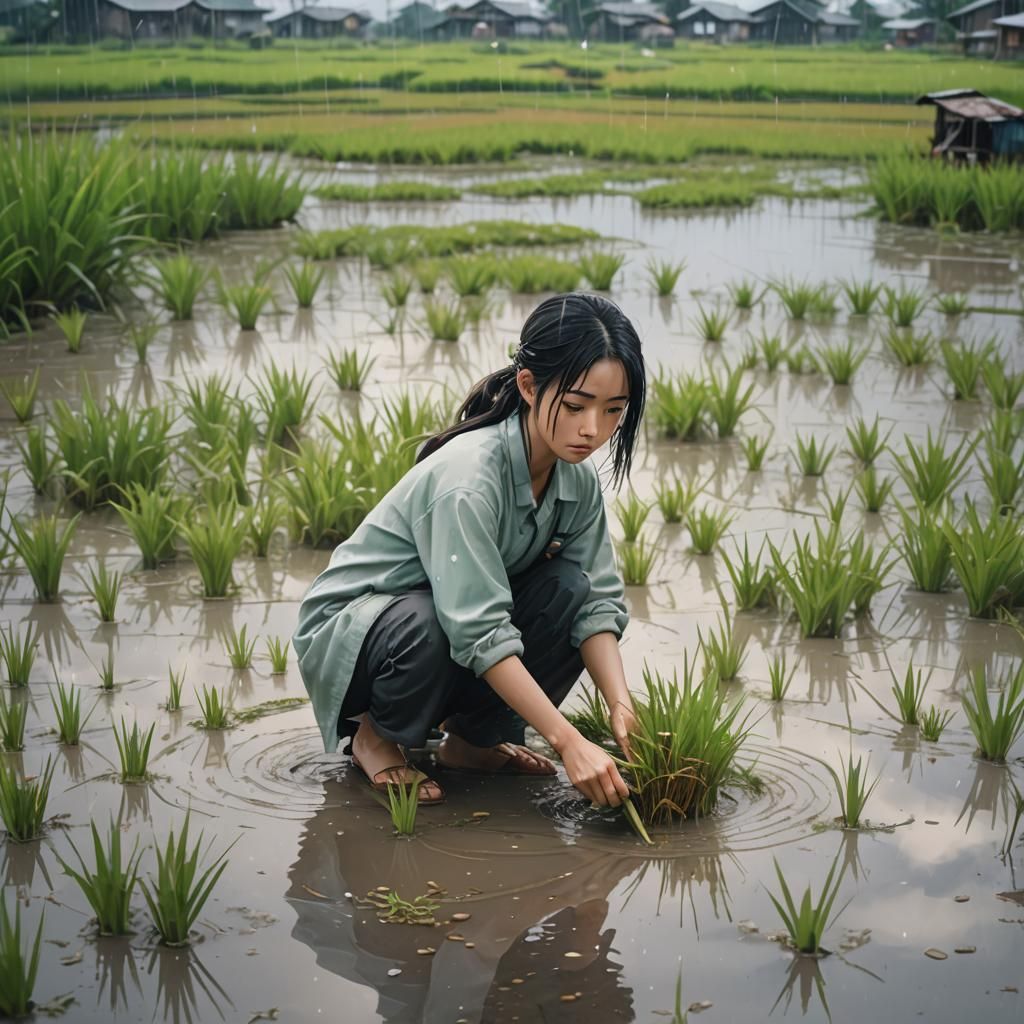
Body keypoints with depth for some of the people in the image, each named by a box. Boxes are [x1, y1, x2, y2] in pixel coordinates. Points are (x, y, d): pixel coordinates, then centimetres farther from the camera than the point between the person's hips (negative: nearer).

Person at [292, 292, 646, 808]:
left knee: (570, 590, -18)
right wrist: (568, 741, -40)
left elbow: (598, 603, -11)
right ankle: (377, 735, -5)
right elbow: (480, 634, -37)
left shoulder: (578, 479, -10)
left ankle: (472, 738, 1)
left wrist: (621, 706, -28)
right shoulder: (468, 478, -33)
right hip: (346, 629, -6)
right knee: (426, 626, -39)